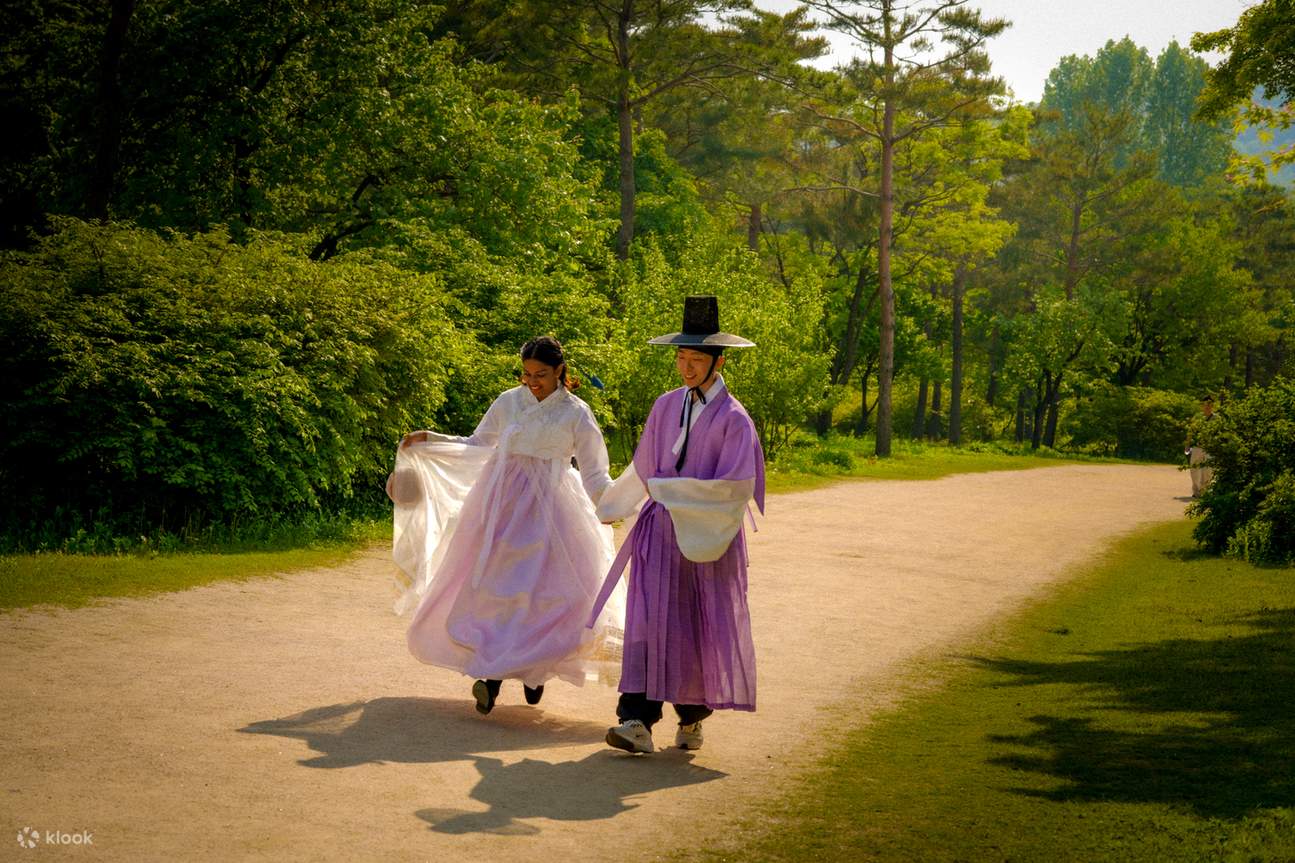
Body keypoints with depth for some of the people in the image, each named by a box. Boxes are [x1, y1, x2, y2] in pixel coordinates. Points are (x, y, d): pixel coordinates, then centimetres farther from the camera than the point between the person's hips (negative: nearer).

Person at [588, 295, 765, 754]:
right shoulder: (666, 407, 6)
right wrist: (607, 507, 29)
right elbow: (643, 469, 19)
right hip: (659, 530, 3)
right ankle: (637, 722, -15)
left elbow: (734, 488, -16)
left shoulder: (733, 419, -8)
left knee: (704, 630, 7)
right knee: (649, 621, -9)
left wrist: (666, 489, -16)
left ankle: (692, 718, 25)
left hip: (707, 537, -3)